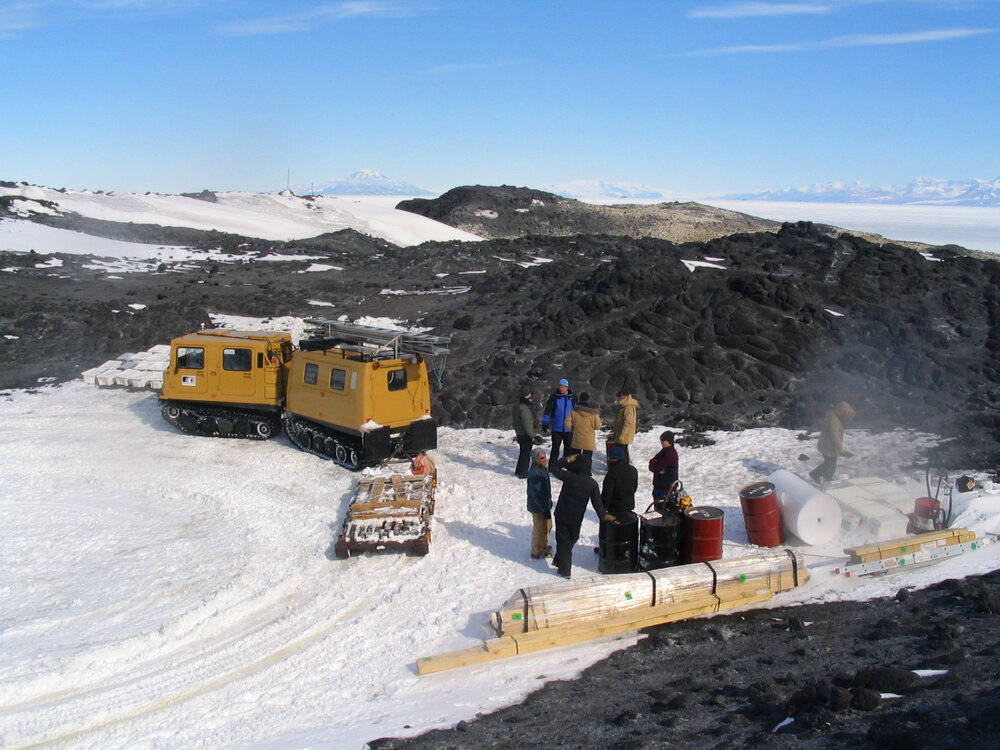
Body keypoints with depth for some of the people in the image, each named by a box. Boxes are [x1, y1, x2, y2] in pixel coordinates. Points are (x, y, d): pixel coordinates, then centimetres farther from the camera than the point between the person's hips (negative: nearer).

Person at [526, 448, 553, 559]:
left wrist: (548, 503, 20)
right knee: (540, 529, 7)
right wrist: (546, 508, -23)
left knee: (546, 527, 25)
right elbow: (537, 494, -28)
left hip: (544, 504, 10)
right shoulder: (535, 474, -29)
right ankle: (537, 552, 24)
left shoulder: (542, 469, 3)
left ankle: (544, 547, 45)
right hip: (538, 507, -10)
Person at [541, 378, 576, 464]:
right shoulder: (554, 397, -2)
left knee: (568, 447, 9)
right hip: (557, 428, -2)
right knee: (555, 448, -2)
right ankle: (552, 466, 4)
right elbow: (547, 410, -1)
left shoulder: (573, 397, 3)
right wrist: (545, 423, -6)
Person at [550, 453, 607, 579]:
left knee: (563, 541, 9)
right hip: (576, 518, 2)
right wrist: (603, 515, 12)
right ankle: (559, 561, 36)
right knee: (571, 540, 24)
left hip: (562, 515, -2)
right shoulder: (592, 484, -9)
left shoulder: (569, 477, -17)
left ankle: (565, 570, 13)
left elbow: (553, 468, -5)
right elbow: (597, 502, -3)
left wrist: (566, 460, -3)